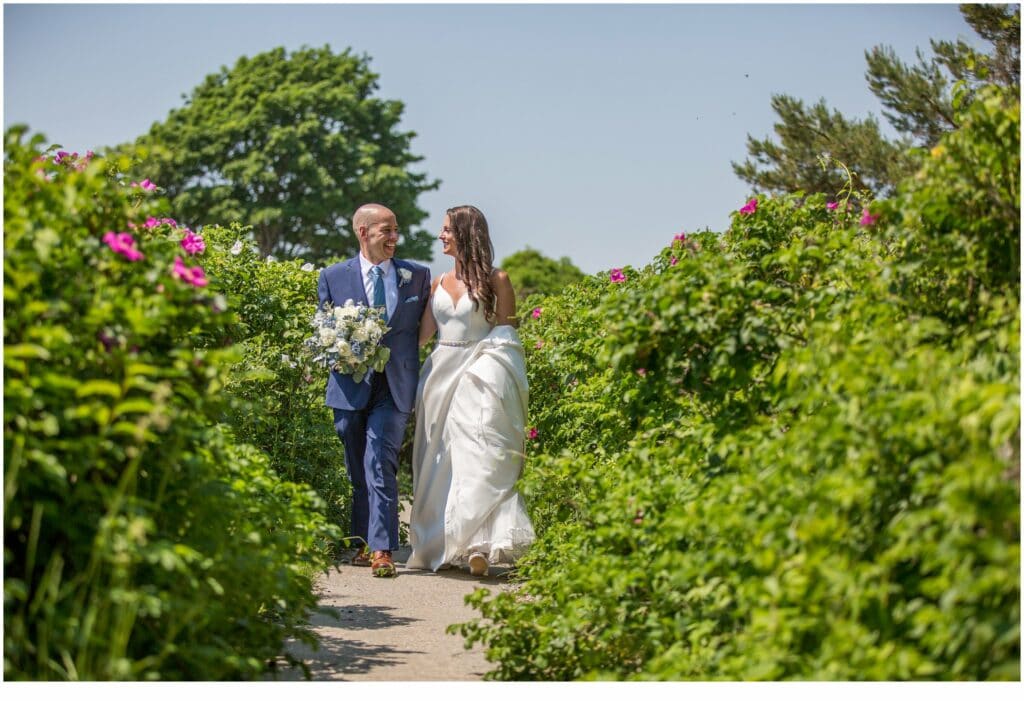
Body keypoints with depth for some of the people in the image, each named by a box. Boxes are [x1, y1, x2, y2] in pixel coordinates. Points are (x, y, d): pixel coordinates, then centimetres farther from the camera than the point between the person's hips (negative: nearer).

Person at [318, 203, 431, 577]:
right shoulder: (333, 276, 4)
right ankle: (365, 543, 22)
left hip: (395, 387, -1)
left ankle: (382, 550, -15)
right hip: (351, 386, 2)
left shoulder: (418, 276, 6)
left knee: (380, 465, -13)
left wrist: (400, 354, 0)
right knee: (358, 470, 10)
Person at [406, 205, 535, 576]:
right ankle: (442, 545, 12)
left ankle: (477, 545, -18)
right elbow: (423, 332, 12)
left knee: (476, 458, -12)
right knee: (439, 459, 5)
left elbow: (506, 333, -2)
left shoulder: (496, 280, -1)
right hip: (440, 374, 6)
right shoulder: (439, 282, 13)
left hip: (479, 378, -5)